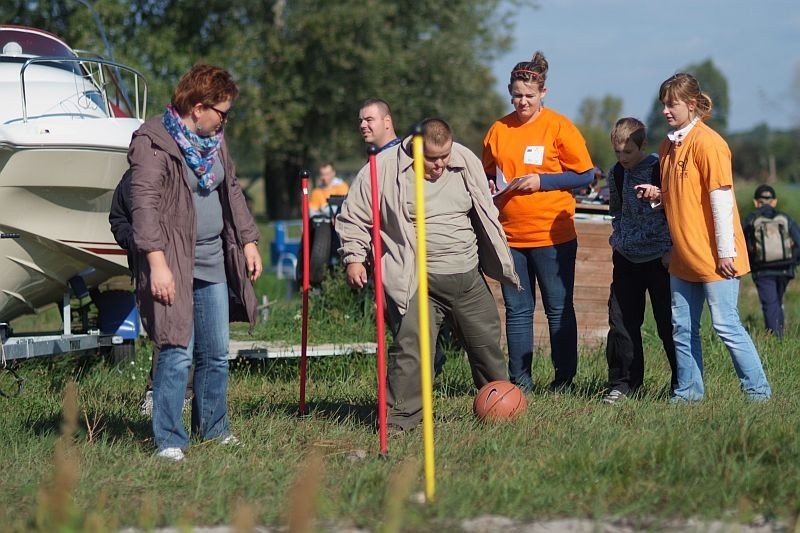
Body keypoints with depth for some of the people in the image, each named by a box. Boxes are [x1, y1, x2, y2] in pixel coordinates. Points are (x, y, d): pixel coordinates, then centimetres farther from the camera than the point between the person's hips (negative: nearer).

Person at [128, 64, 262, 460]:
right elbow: (144, 205, -18)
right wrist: (157, 263, -25)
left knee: (216, 354, 12)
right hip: (174, 266, -8)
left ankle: (213, 428, 26)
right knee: (177, 353, -11)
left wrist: (248, 241, 17)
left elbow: (232, 192, 25)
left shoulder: (214, 140, 14)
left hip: (214, 263, 8)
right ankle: (168, 440, -4)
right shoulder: (153, 142, -11)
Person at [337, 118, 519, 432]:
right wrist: (353, 257, -11)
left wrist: (497, 261, 21)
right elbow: (353, 218, -2)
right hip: (416, 282, -5)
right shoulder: (382, 170, -11)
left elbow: (484, 214, 18)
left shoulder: (467, 163, 4)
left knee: (487, 342, 14)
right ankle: (400, 418, -9)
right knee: (411, 347, -17)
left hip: (468, 277, 5)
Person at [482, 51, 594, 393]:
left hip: (553, 234, -3)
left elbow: (585, 175, -4)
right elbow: (487, 174, 20)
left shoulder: (559, 127, -4)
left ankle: (564, 379, 12)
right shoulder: (498, 130, 8)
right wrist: (490, 185, -3)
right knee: (516, 309, 6)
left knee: (559, 308, 4)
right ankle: (520, 380, 12)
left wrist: (542, 181, -14)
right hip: (509, 235, 3)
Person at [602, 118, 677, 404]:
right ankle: (622, 383, 7)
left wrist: (670, 249, -12)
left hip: (658, 259, -5)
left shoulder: (660, 170, -10)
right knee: (621, 321, 0)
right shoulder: (616, 174, 8)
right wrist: (618, 239, 10)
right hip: (626, 258, 5)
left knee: (668, 324, 1)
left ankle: (682, 383, 12)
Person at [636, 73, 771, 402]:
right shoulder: (668, 146, 12)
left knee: (726, 325, -6)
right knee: (682, 328, 9)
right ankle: (688, 392, 17)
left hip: (713, 256, -8)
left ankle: (758, 392, 3)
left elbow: (721, 197, -16)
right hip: (683, 256, 8)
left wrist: (726, 251, -17)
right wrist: (658, 195, 1)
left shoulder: (707, 142, -13)